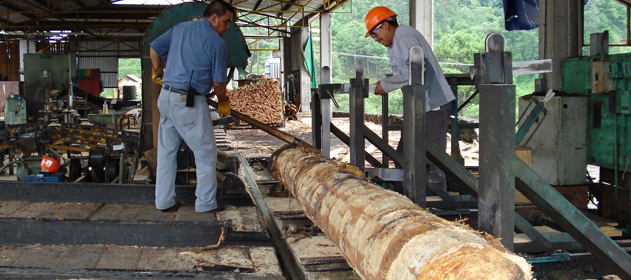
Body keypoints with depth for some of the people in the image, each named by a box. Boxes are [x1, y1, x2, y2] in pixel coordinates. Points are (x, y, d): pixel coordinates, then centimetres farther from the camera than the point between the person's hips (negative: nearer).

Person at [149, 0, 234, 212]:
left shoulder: (180, 28, 12)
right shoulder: (216, 43, -8)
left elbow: (154, 48, 19)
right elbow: (218, 83, -6)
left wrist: (157, 72, 36)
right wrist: (223, 102, 12)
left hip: (166, 97, 7)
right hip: (189, 101, -7)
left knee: (166, 152, 14)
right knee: (206, 154, 4)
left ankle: (164, 202, 19)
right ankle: (206, 203, 8)